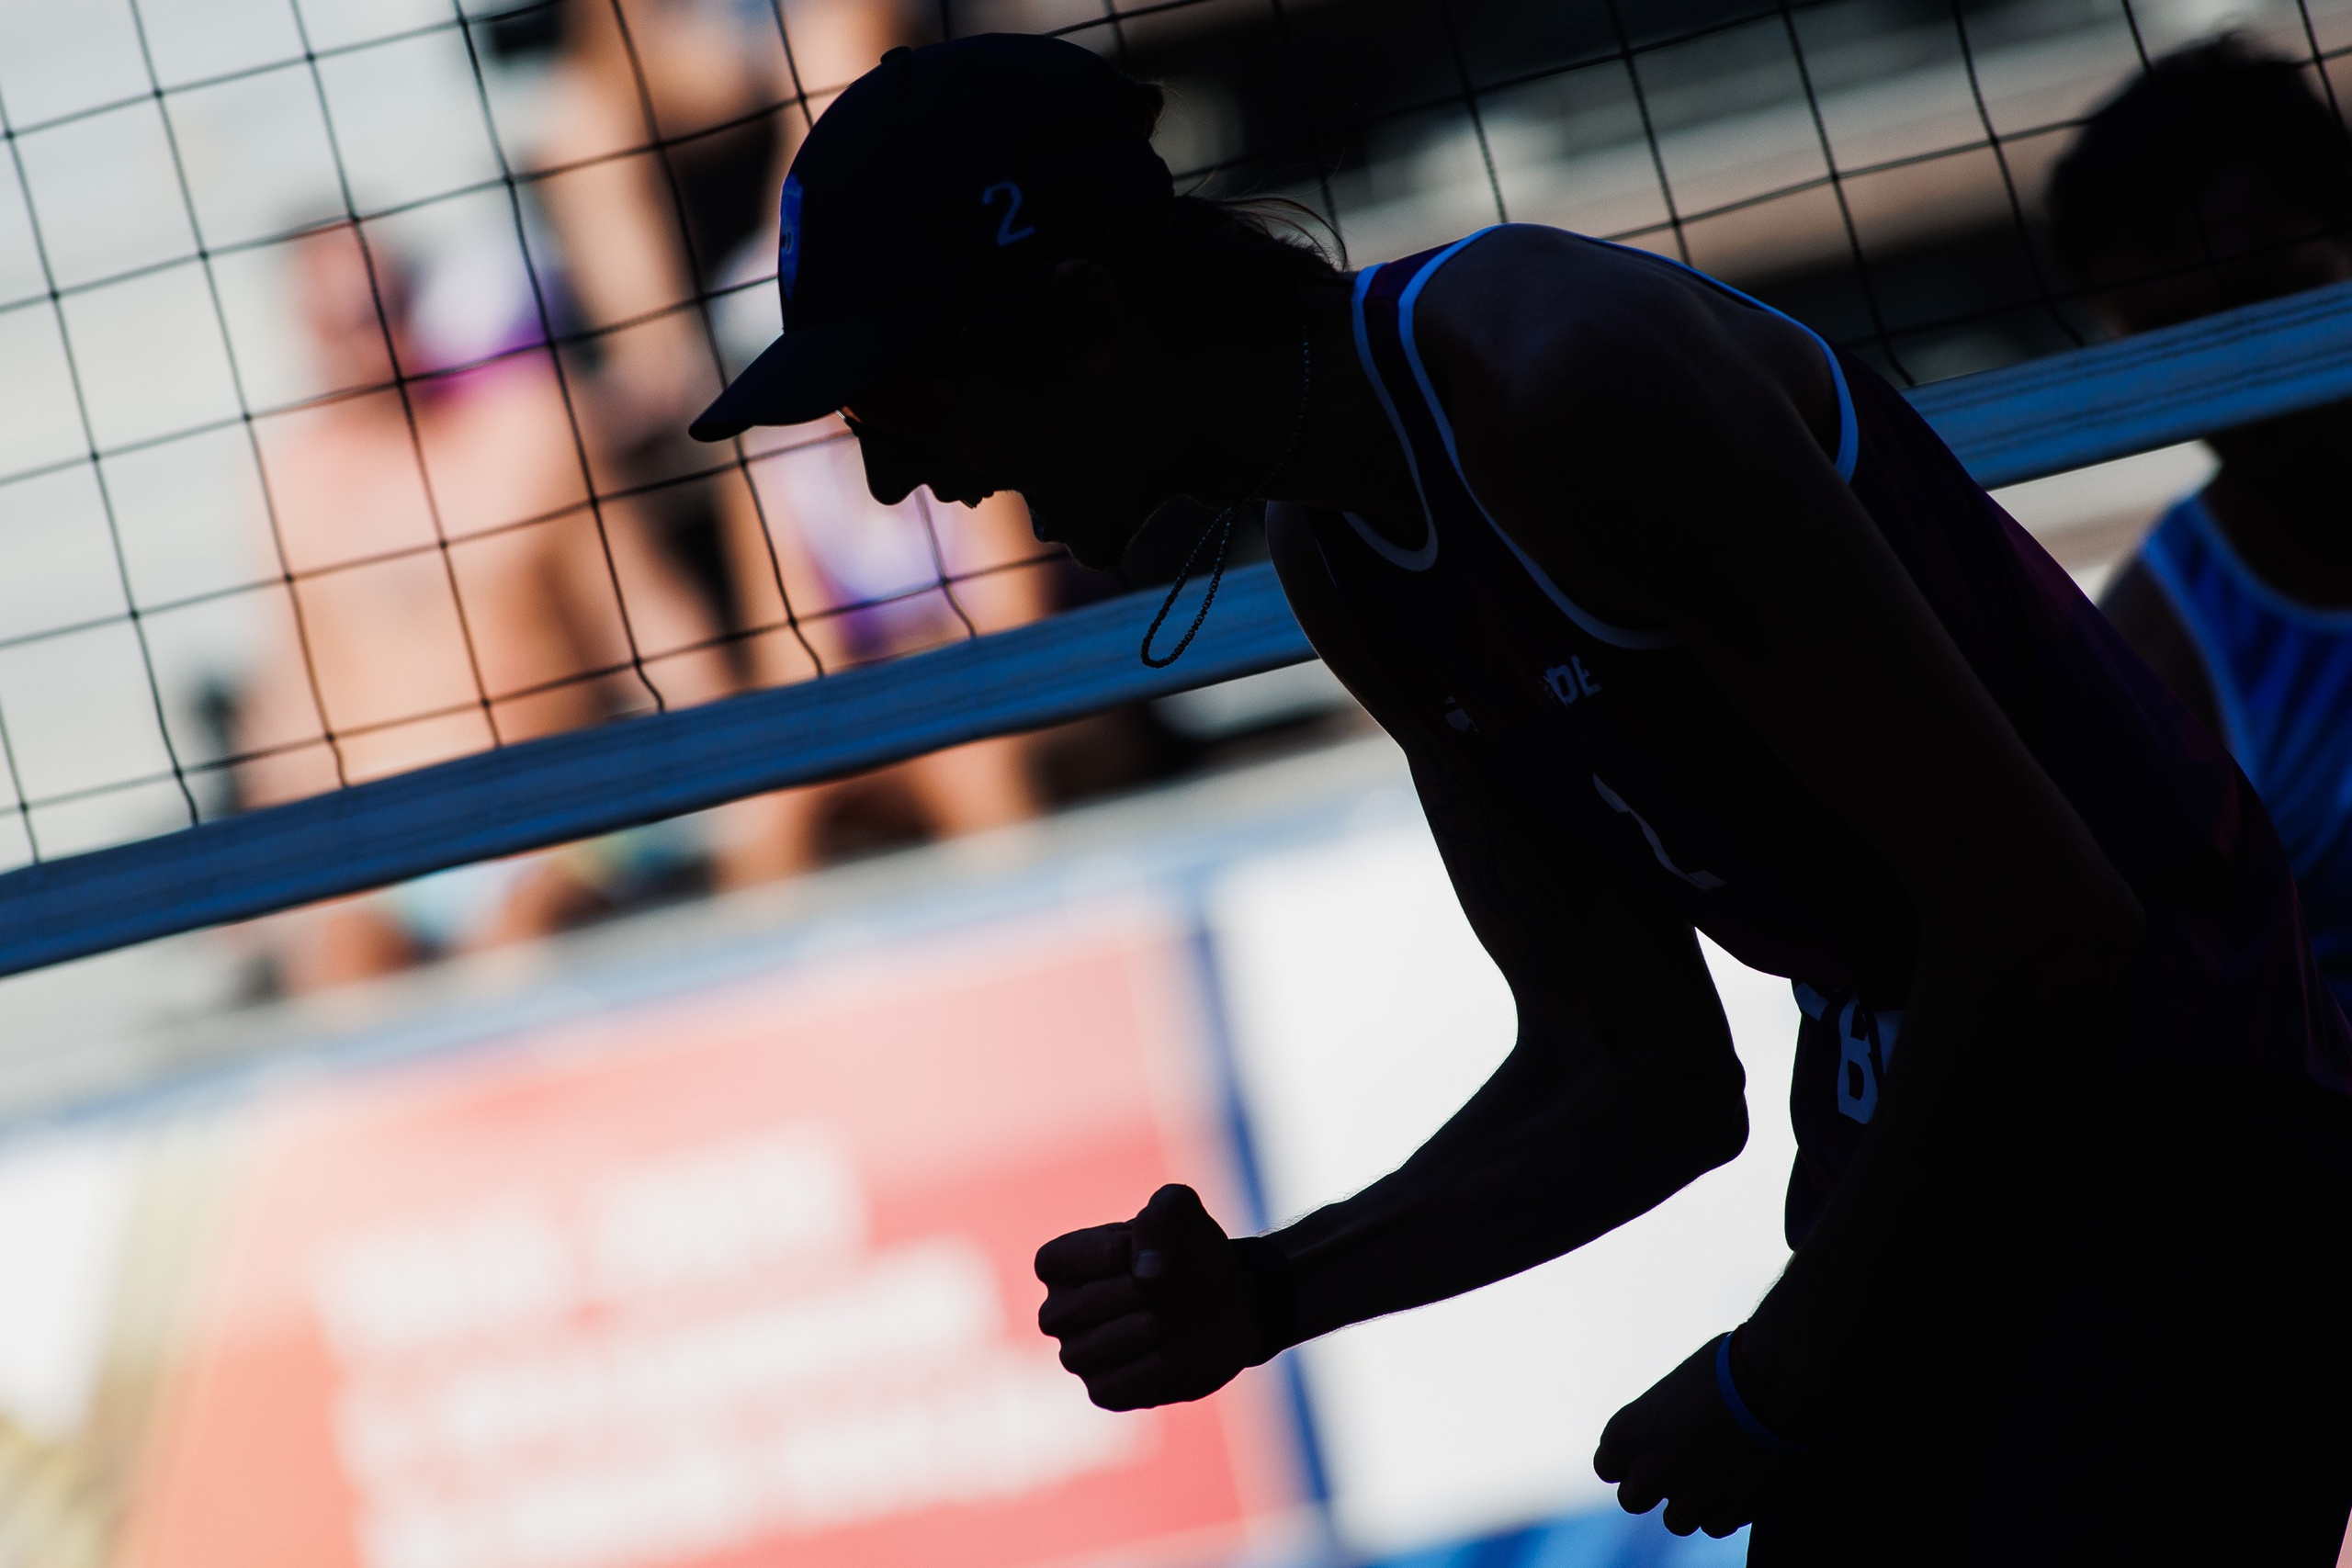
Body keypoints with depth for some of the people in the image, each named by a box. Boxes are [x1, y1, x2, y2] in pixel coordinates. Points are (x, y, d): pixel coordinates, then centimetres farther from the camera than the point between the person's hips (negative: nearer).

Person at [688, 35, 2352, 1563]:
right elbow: (1646, 1081, 10)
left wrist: (1784, 1370, -14)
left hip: (2172, 1120, -9)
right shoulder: (1333, 558, 7)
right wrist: (1270, 1291, -4)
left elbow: (2045, 919, -23)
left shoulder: (1565, 378, -22)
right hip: (1910, 1162, 9)